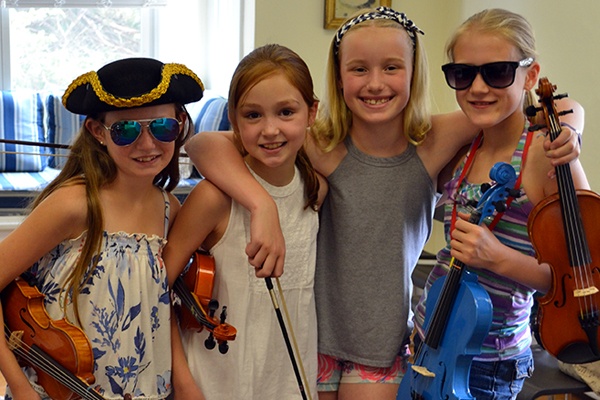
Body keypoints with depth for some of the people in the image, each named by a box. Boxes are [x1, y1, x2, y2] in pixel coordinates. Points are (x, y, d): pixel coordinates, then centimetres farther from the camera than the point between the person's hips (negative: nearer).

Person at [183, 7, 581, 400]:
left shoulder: (435, 141, -12)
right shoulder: (321, 148, -18)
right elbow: (203, 144, -25)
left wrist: (565, 132, -21)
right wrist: (263, 204, -38)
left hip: (386, 337, 1)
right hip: (313, 333, -1)